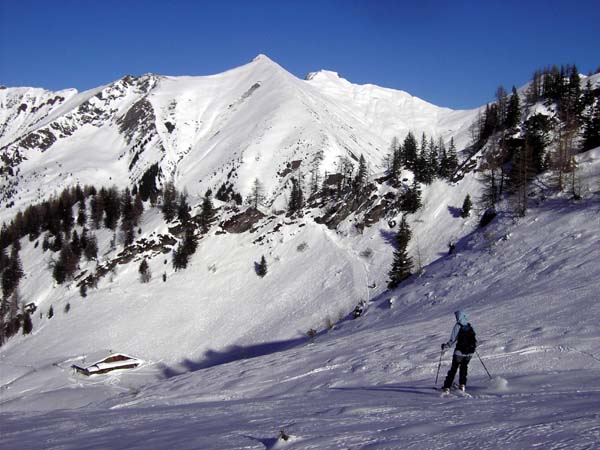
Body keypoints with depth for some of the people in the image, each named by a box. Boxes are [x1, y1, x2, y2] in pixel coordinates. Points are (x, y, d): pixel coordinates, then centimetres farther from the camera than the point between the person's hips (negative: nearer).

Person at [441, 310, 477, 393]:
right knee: (464, 367, 21)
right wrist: (472, 346, 31)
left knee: (453, 368, 5)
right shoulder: (470, 327, 4)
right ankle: (462, 385, 14)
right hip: (469, 352, 4)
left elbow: (453, 340, -13)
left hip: (460, 352, -4)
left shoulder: (457, 326, -11)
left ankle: (447, 387, 3)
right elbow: (475, 340, 10)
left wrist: (445, 346, 2)